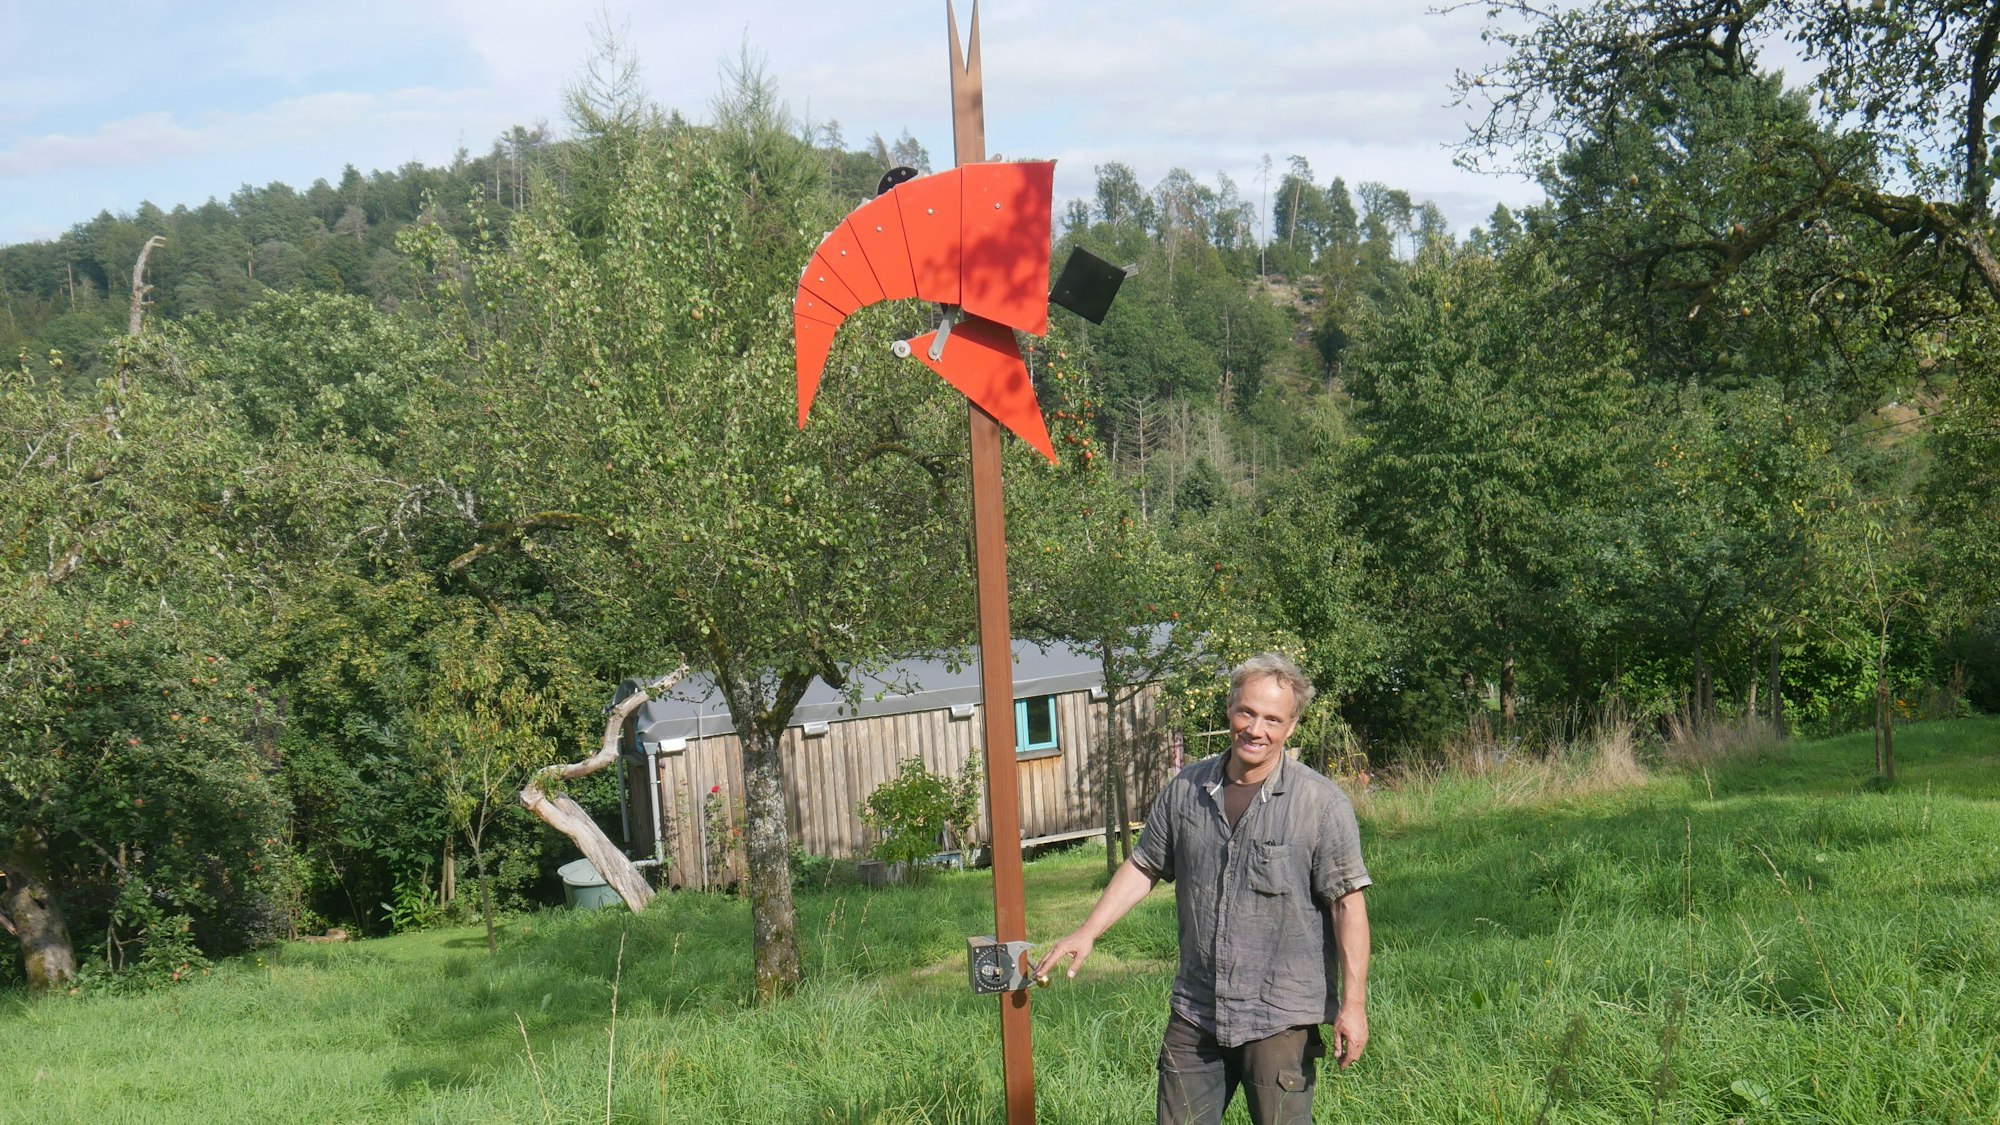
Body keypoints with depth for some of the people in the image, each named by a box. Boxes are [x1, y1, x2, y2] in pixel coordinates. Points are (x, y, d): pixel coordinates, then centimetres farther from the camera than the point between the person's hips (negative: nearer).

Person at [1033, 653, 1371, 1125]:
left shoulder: (1321, 803, -9)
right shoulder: (1186, 790, 5)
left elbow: (1347, 904, -10)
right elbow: (1144, 867, 15)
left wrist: (1353, 1003, -14)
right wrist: (1086, 933, 8)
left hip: (1281, 1017, -4)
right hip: (1194, 1011, 5)